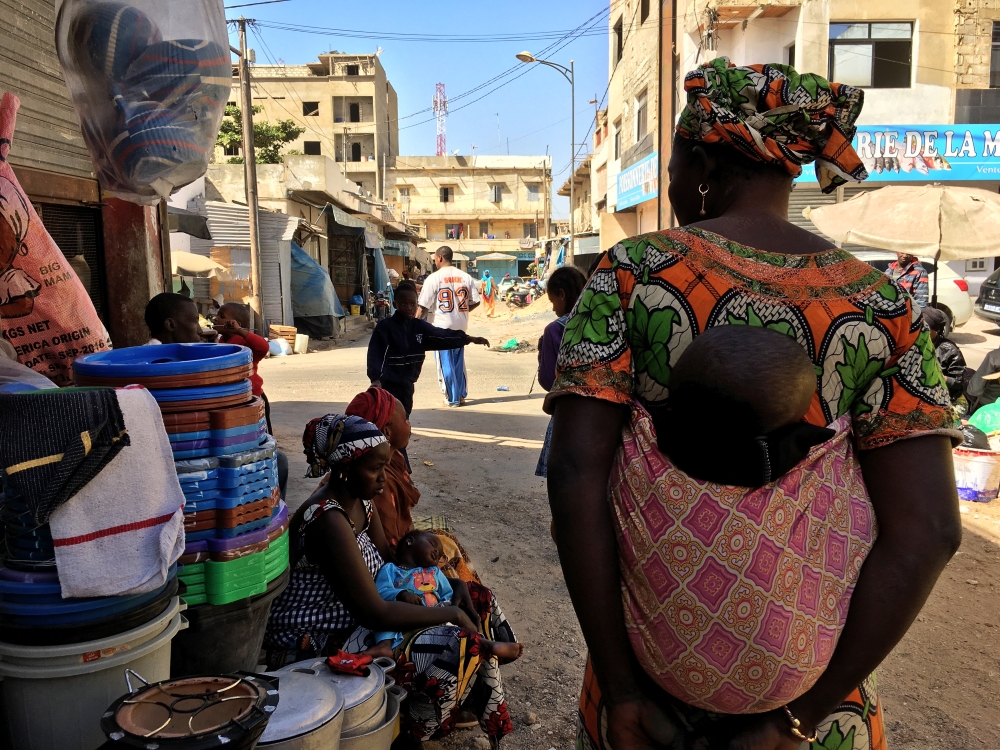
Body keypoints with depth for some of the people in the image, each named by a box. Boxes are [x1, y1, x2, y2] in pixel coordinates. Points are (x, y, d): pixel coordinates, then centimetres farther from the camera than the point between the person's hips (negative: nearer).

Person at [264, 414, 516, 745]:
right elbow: (374, 614, -30)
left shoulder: (360, 500, -1)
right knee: (456, 646, -23)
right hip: (317, 643, -10)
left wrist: (451, 584, -2)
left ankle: (485, 714, 23)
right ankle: (409, 737, 5)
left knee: (477, 601, 5)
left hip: (350, 615, 10)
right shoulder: (329, 521, -30)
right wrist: (451, 614, -20)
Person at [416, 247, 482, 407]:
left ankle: (452, 398, 9)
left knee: (445, 363, 5)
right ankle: (461, 394, 25)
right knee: (459, 361, 18)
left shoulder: (434, 278, -11)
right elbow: (475, 301, 4)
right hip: (461, 326, 5)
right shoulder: (466, 277, 1)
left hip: (442, 325, -4)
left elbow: (424, 306, -11)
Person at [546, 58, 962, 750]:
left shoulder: (631, 271, -12)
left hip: (653, 655, -1)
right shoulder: (880, 301, -7)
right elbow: (927, 531, -12)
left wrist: (621, 689, -13)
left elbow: (575, 474, -19)